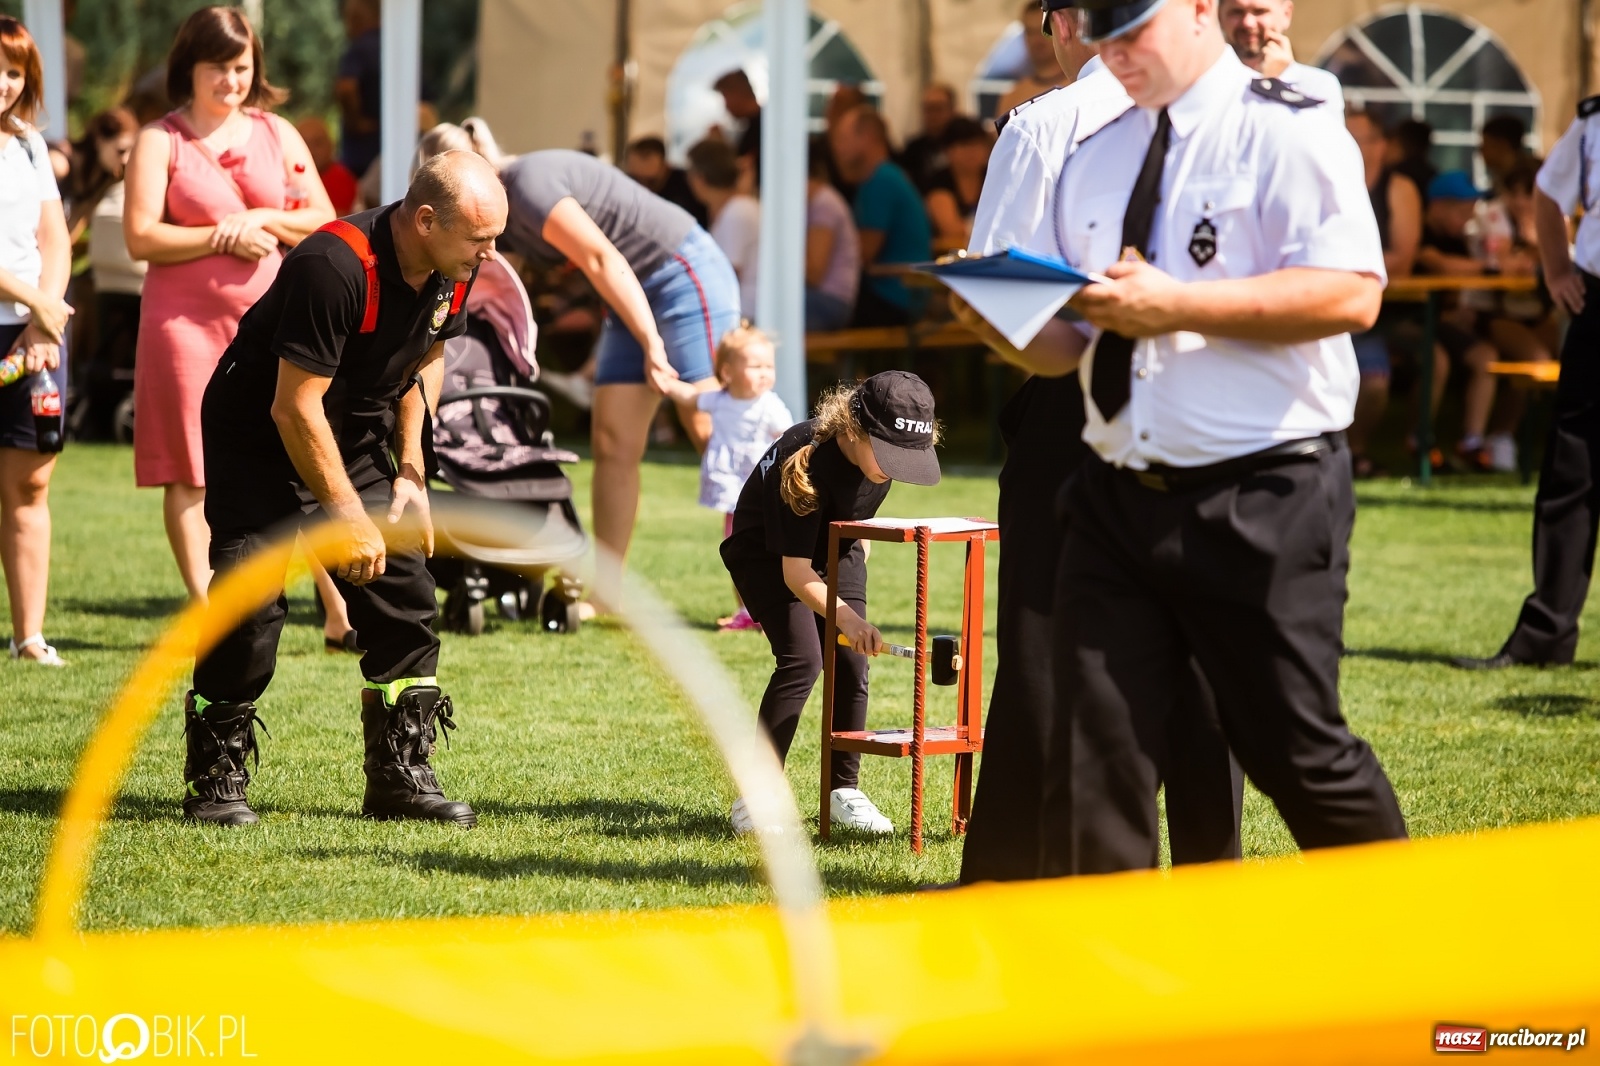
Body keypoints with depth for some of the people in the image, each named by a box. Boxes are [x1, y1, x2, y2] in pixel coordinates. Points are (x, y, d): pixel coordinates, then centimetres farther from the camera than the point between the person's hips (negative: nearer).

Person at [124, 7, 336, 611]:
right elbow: (141, 238, -8)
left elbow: (324, 220, 10)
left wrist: (262, 220, -7)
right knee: (191, 475, 0)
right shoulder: (160, 142, 0)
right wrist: (224, 238, -14)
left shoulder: (277, 135, 11)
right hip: (187, 319, -2)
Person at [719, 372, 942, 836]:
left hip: (835, 550, 6)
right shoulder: (807, 462, -39)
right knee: (801, 659, -21)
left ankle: (843, 790, 5)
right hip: (767, 553, -6)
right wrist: (845, 616, -50)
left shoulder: (881, 454, -19)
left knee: (852, 661, -6)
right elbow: (796, 572, -37)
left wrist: (859, 544, 18)